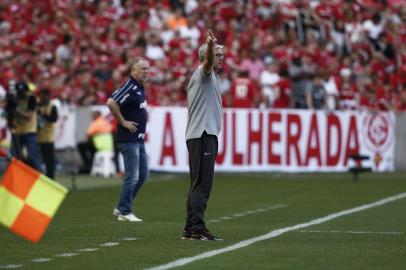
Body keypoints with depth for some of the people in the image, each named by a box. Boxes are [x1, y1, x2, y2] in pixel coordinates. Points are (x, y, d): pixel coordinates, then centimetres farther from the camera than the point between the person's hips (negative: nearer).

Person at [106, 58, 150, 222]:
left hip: (139, 139, 10)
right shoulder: (129, 87, -15)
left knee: (143, 175, 13)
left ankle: (121, 208, 20)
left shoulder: (140, 88, 14)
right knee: (132, 176, -6)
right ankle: (124, 212, 3)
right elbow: (111, 103, -27)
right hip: (129, 139, -10)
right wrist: (123, 122, -19)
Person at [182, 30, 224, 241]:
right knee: (201, 184, -14)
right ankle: (197, 228, -18)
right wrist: (210, 45, -50)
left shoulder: (210, 76, 22)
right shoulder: (204, 72, -7)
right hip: (203, 135, -10)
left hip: (205, 135, 10)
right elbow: (208, 61, -30)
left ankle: (190, 228, 13)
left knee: (199, 185, 11)